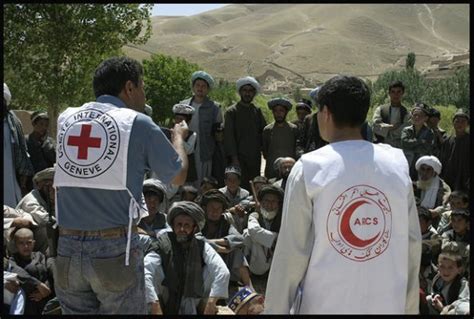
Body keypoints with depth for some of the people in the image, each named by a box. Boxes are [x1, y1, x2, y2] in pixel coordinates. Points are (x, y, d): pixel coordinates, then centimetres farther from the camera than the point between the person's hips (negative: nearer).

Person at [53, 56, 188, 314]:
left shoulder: (66, 119, 8)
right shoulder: (138, 123, -4)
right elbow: (178, 177, 5)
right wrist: (178, 137, 25)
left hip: (67, 248, 4)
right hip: (116, 248, -4)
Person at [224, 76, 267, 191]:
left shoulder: (257, 111, 13)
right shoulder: (231, 112, 0)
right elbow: (229, 137, -5)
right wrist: (234, 158, -12)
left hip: (255, 158, 4)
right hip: (239, 158, -4)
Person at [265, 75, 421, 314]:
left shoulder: (309, 168, -8)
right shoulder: (397, 166, 0)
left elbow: (292, 252, -8)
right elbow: (412, 245, 1)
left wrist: (275, 310, 0)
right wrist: (409, 308, 10)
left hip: (324, 304, -2)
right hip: (387, 305, 3)